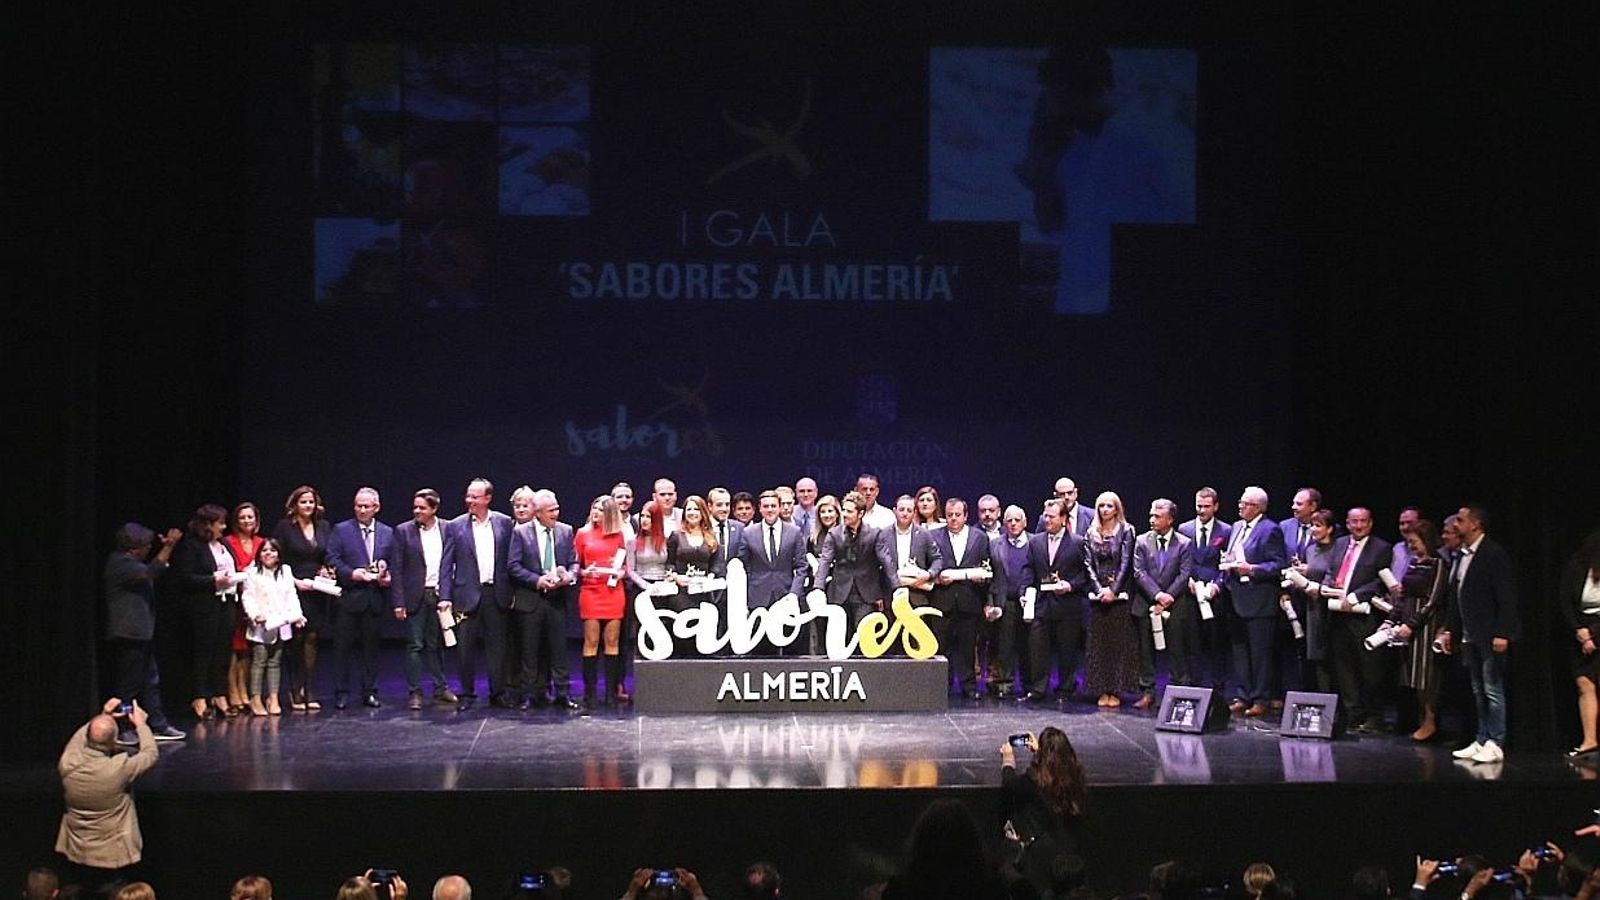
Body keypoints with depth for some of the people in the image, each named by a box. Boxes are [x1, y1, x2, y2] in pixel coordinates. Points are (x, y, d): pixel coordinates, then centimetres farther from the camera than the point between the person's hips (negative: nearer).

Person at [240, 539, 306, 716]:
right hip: (261, 625, -4)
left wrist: (297, 615, -1)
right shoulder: (253, 573, 0)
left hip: (280, 625, 4)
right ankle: (256, 700, -2)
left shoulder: (286, 572, 14)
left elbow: (292, 595, 11)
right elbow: (248, 597, -6)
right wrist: (255, 614, -20)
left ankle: (273, 699, 8)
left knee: (274, 662, 6)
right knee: (258, 662, -5)